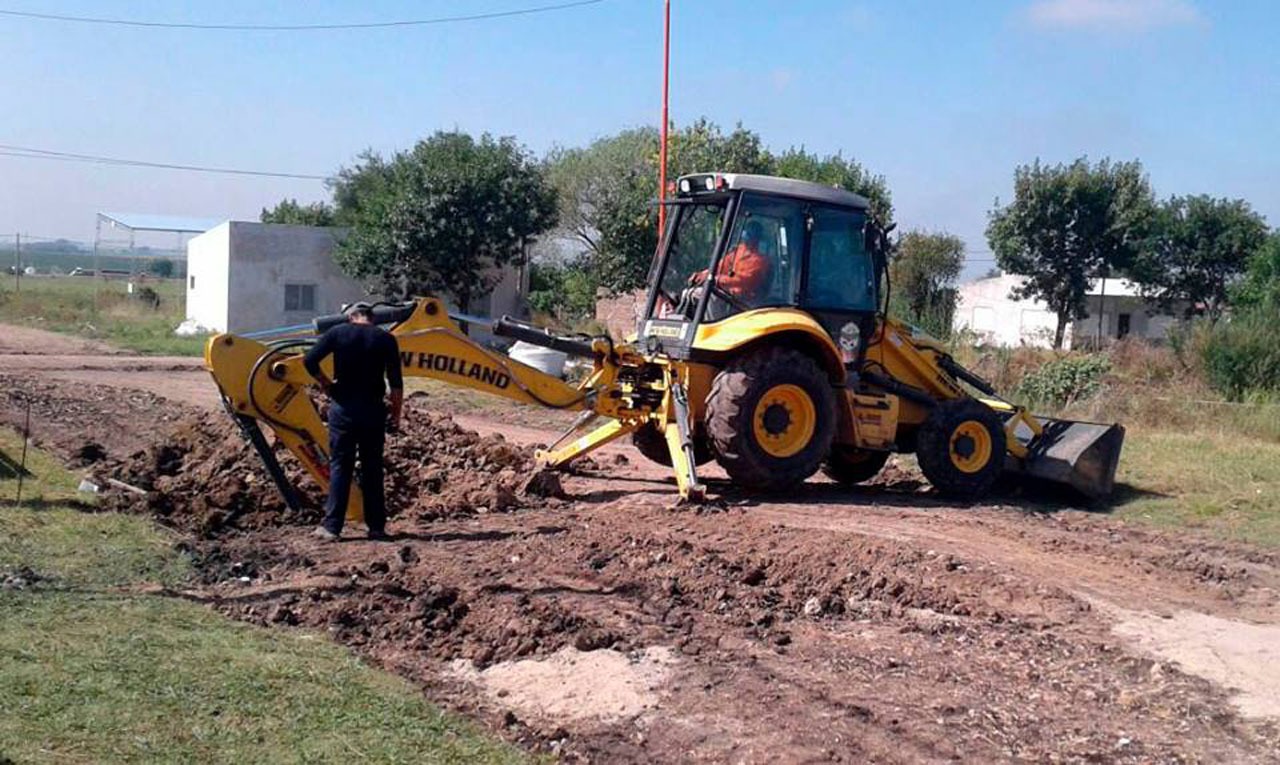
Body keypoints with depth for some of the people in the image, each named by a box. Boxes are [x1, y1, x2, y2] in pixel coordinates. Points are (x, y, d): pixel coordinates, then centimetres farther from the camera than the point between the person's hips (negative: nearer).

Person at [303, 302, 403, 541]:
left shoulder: (338, 333, 1)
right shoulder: (386, 338, 1)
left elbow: (310, 360, -8)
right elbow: (396, 382, -3)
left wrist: (326, 384, 5)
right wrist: (396, 414, 4)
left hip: (343, 407, 0)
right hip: (373, 409, 1)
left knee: (340, 467, 3)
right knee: (372, 469, 8)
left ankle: (332, 527, -1)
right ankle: (376, 527, 10)